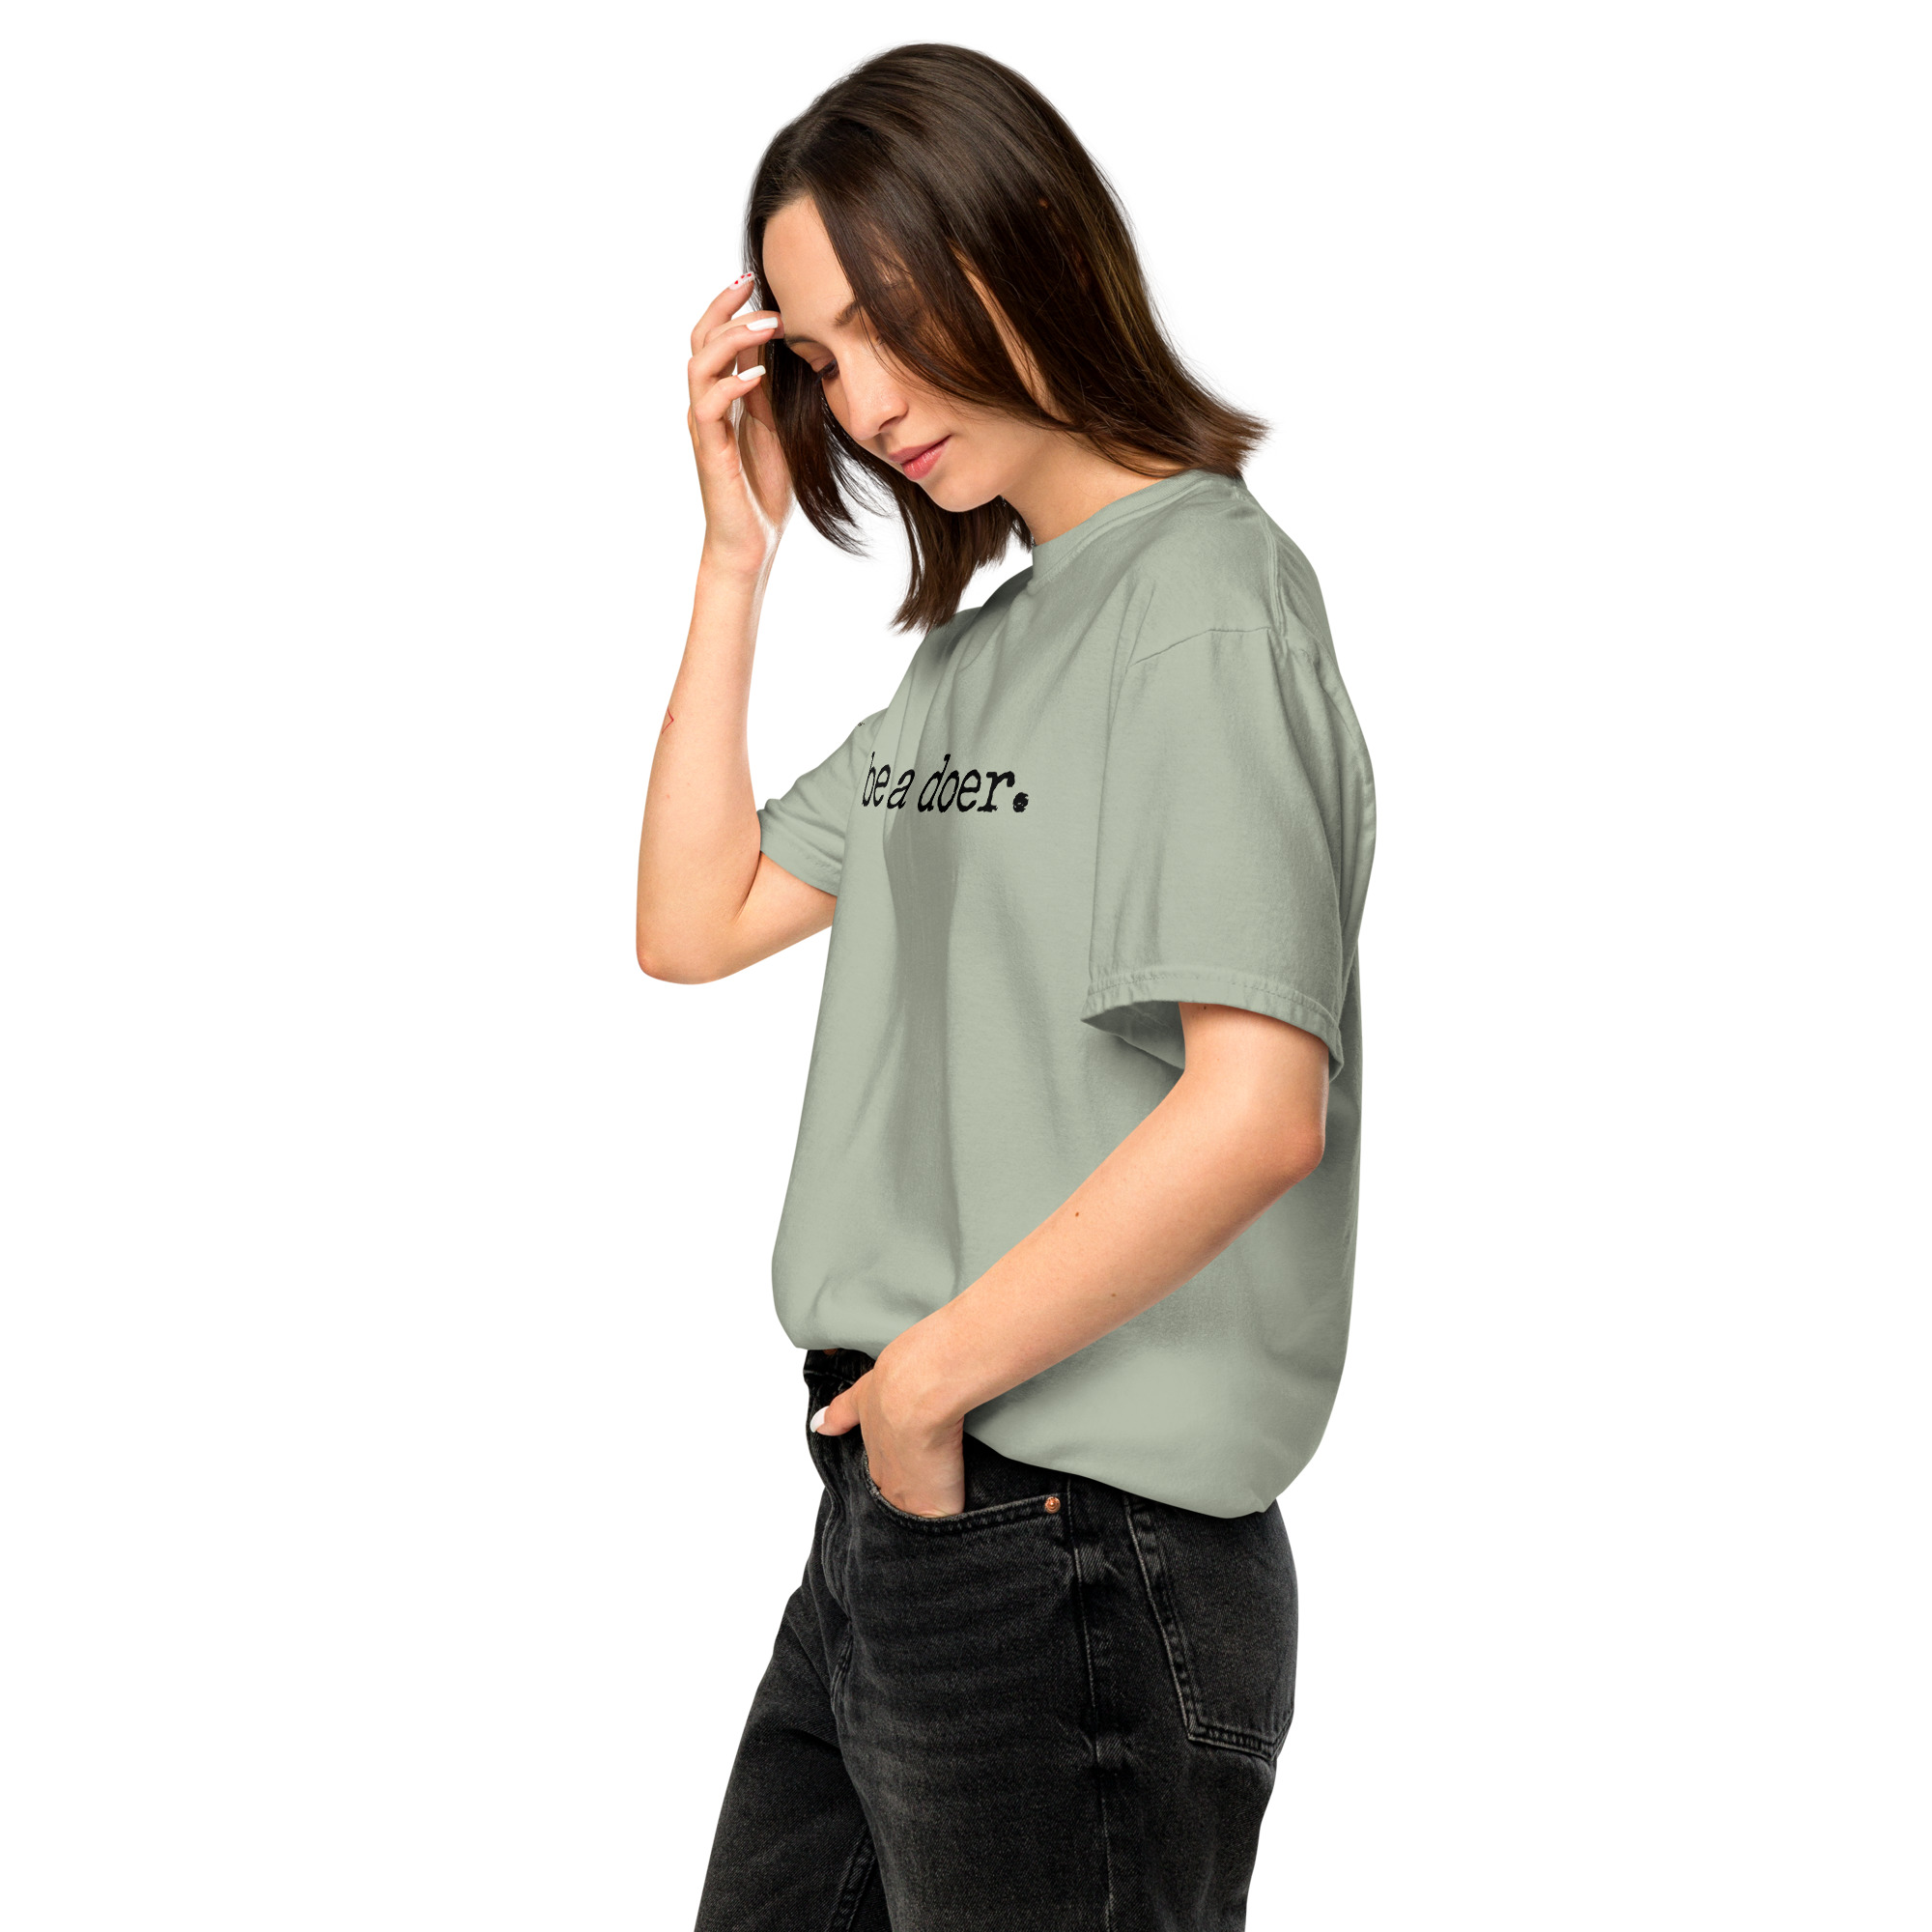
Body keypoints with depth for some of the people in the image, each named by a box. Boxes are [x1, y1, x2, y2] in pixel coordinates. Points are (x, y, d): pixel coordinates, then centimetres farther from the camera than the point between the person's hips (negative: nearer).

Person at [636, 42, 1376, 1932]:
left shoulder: (1203, 603, -14)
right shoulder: (979, 645, 15)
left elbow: (1258, 1109, -24)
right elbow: (693, 921, 13)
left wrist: (929, 1373, -15)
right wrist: (736, 556, 7)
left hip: (1079, 1556, -9)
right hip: (893, 1515, 9)